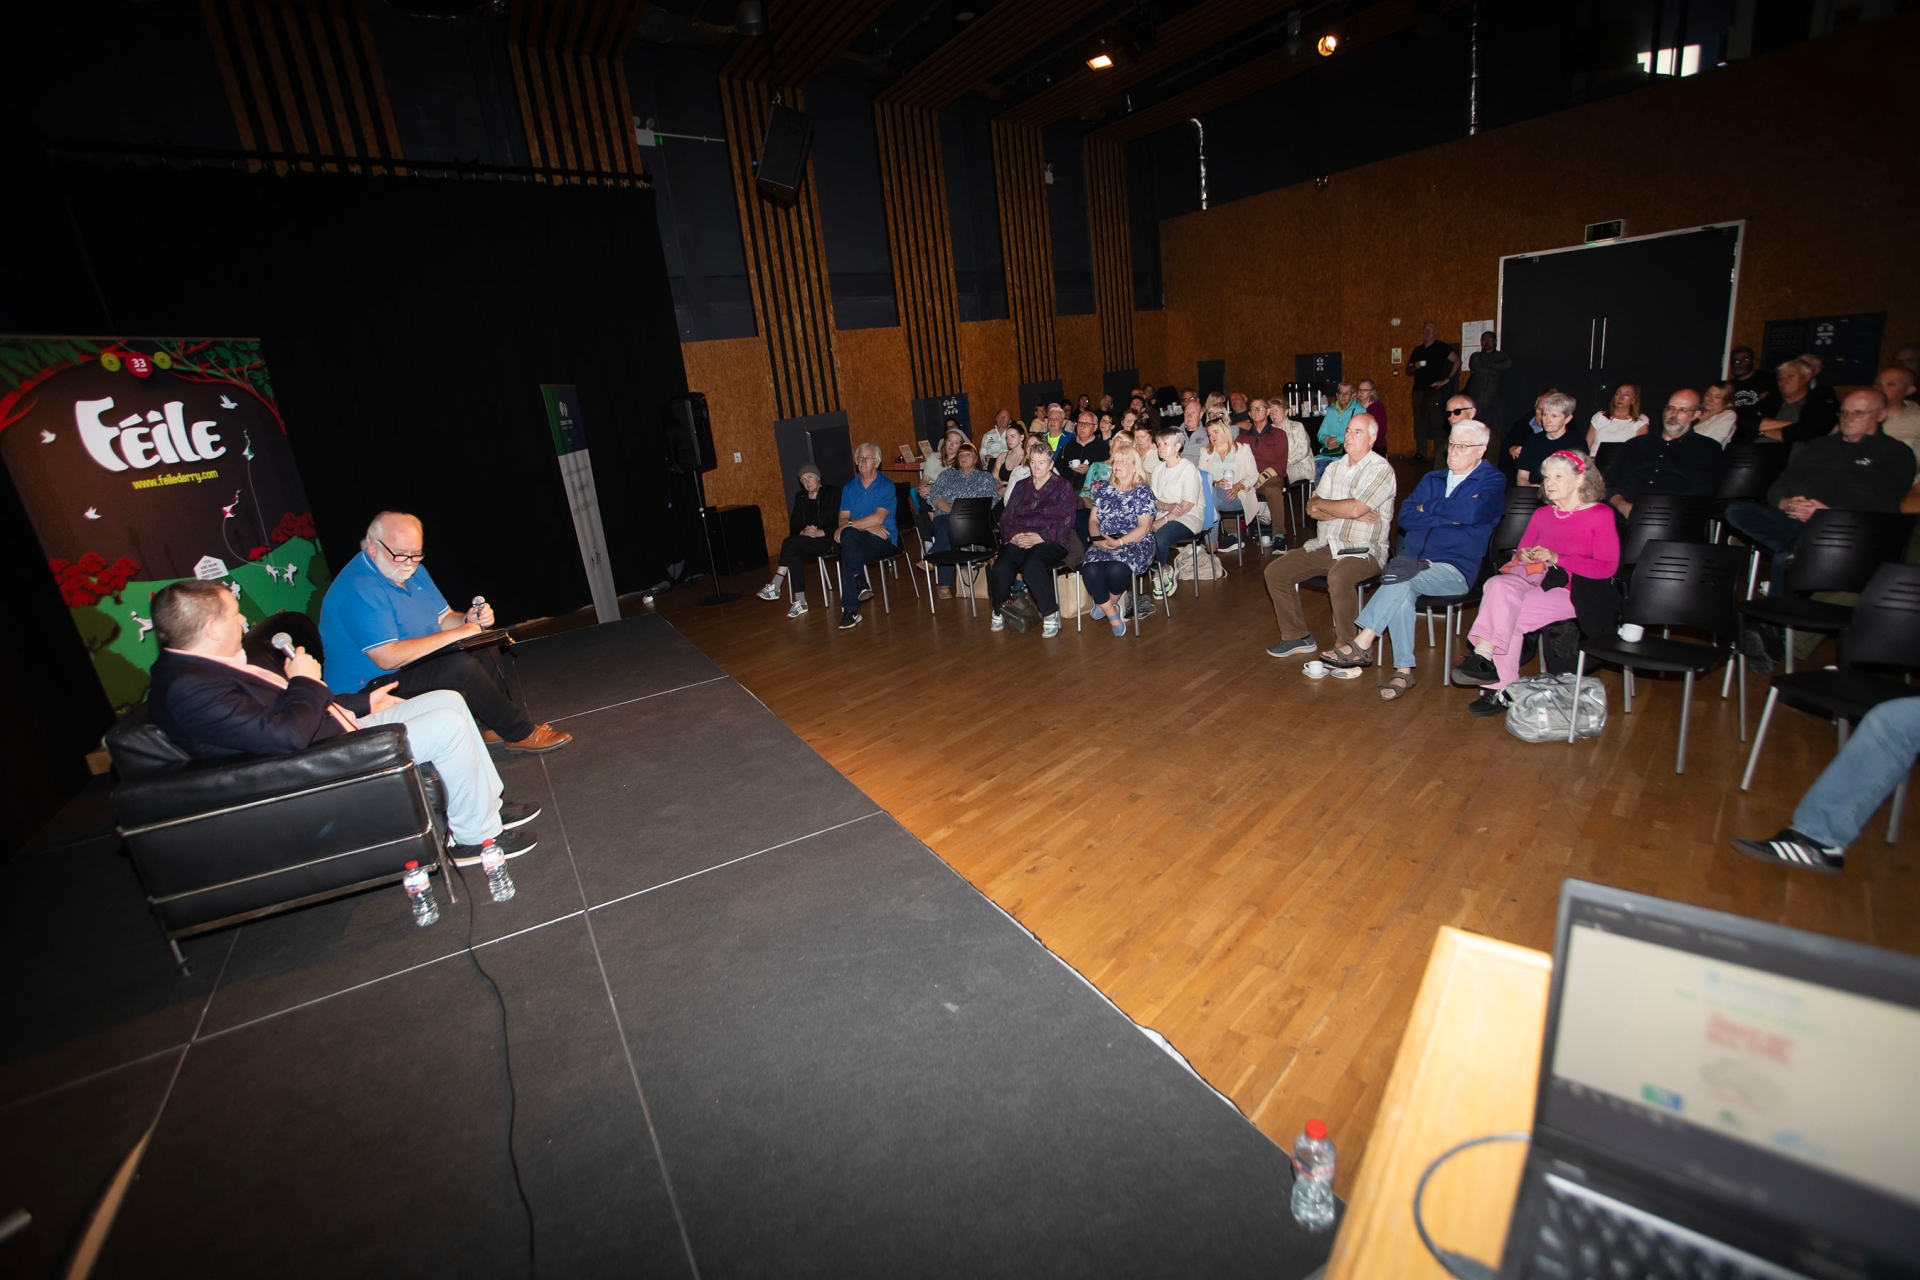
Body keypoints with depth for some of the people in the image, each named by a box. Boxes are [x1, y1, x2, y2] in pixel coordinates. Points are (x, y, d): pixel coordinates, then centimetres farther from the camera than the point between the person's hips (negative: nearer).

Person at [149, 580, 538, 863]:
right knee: (448, 727, -19)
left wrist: (361, 702, 17)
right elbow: (283, 736, -29)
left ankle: (489, 805, 14)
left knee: (448, 700, 7)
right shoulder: (189, 687, -23)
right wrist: (305, 682, -13)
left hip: (336, 728, 11)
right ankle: (476, 837, -4)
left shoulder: (200, 665, 11)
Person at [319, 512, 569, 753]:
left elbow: (444, 619, 10)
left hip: (413, 664, 10)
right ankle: (521, 734, -18)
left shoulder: (413, 571, 5)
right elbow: (387, 658, -31)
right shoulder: (358, 590, -25)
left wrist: (468, 620, -14)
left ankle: (495, 725, 3)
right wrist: (454, 634, -28)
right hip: (369, 689, -10)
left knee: (484, 647, 1)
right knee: (460, 665, -28)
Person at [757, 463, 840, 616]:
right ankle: (800, 602, -29)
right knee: (793, 555, -32)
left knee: (789, 543, -30)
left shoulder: (832, 494, 3)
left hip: (826, 539, -4)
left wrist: (820, 532, -21)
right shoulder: (800, 496, 17)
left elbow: (839, 522, -6)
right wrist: (802, 532, -13)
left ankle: (775, 587, -29)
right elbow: (794, 525, 11)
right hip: (805, 541, 4)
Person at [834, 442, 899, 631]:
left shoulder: (886, 486, -1)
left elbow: (878, 518, -14)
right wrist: (868, 526, -13)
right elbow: (843, 519, 2)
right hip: (856, 539, 4)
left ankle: (851, 609, -24)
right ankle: (860, 584, -25)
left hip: (883, 540, -4)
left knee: (848, 554, -31)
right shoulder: (849, 487, 12)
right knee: (847, 534, -32)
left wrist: (850, 524, -14)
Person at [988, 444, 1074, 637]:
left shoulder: (1063, 487, 10)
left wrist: (1041, 537, -15)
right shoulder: (1021, 487, 21)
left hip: (1050, 541, -3)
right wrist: (1012, 536, -8)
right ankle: (999, 612, -4)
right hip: (1018, 541, 3)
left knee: (1032, 567, -38)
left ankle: (1051, 614, -21)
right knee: (1000, 569, -29)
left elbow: (1066, 521, -2)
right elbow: (1006, 516, 14)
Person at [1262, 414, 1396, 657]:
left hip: (1362, 550, -7)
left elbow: (1355, 509, -22)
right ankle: (1298, 637, 5)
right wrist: (1346, 512, -13)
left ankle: (1347, 646, -19)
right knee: (1275, 571, -6)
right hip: (1324, 546, 7)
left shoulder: (1381, 470, -8)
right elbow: (1312, 509, 4)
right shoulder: (1335, 467, 14)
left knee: (1338, 578, -38)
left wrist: (1322, 504, -4)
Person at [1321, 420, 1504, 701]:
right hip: (1413, 561, 4)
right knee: (1402, 591, -30)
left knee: (1403, 579, -34)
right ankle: (1404, 671, -27)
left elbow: (1469, 511, -18)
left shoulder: (1493, 481, 5)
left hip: (1454, 569, -4)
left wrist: (1427, 508, -3)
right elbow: (1405, 517, 5)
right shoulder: (1432, 479, 21)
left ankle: (1362, 644, -31)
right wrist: (1447, 516, -8)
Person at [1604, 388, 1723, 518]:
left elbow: (1700, 495, 1)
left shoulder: (1707, 449, 16)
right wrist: (1623, 506, -7)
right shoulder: (1636, 444, 25)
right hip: (1622, 518, 2)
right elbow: (1609, 484, 15)